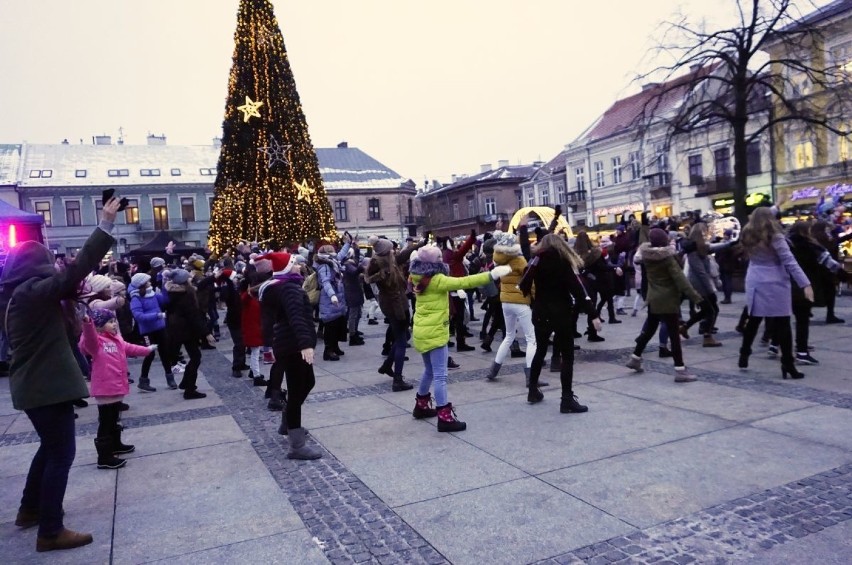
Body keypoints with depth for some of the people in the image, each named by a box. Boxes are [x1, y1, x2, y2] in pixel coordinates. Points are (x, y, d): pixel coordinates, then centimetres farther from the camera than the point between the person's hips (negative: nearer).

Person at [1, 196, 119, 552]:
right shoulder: (33, 291, -18)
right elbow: (77, 268, -25)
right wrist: (106, 223, -27)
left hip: (32, 383, 10)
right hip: (47, 385, -10)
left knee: (51, 446, 24)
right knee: (62, 452, -2)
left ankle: (30, 509, 37)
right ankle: (50, 532, 5)